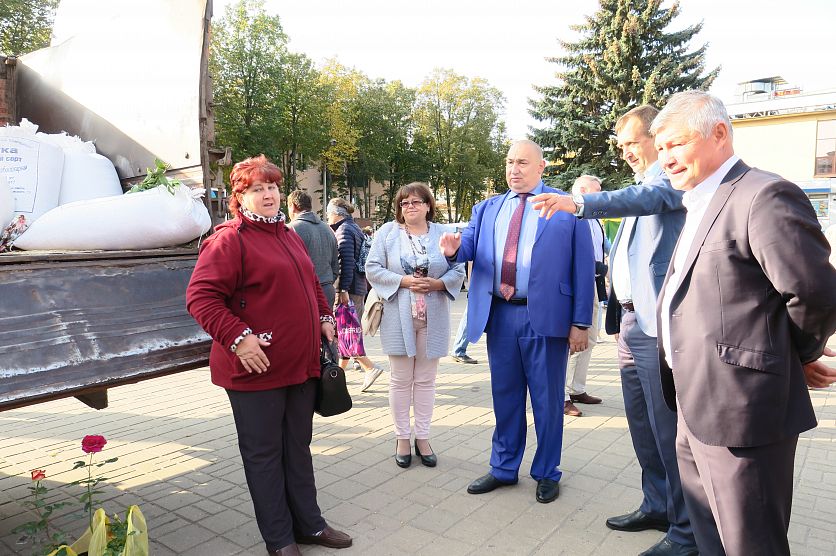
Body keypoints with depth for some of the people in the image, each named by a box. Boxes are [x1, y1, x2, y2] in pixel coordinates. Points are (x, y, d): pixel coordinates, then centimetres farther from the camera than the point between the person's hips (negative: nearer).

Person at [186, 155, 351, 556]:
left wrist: (324, 317, 14)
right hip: (256, 369, -7)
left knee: (298, 447, 18)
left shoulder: (289, 236, 15)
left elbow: (311, 284, 26)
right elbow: (200, 297, -17)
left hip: (301, 365, 8)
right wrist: (238, 337, -25)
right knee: (264, 454, 8)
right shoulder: (228, 240, -10)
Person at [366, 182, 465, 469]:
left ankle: (423, 437, 20)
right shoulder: (387, 232, 2)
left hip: (433, 318, 2)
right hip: (399, 317, -1)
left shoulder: (443, 234, 7)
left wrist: (438, 283, -14)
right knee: (401, 379, 5)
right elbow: (373, 269, -4)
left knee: (426, 380, 9)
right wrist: (404, 281, -16)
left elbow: (458, 270, 5)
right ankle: (402, 438, 18)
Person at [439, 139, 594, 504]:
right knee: (505, 395, 15)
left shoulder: (567, 207, 0)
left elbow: (583, 266, -3)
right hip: (499, 315, 4)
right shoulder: (487, 209, 13)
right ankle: (504, 468, 31)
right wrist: (454, 249, -23)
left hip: (546, 317, -3)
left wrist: (580, 322, -8)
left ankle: (547, 473, 27)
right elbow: (470, 245, 2)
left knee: (547, 399, 8)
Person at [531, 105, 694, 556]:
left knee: (669, 429, -2)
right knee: (641, 423, 17)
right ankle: (656, 506, 33)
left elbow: (646, 199, -31)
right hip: (631, 321, 10)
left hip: (658, 324, -9)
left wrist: (580, 203, -45)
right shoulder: (644, 183, 21)